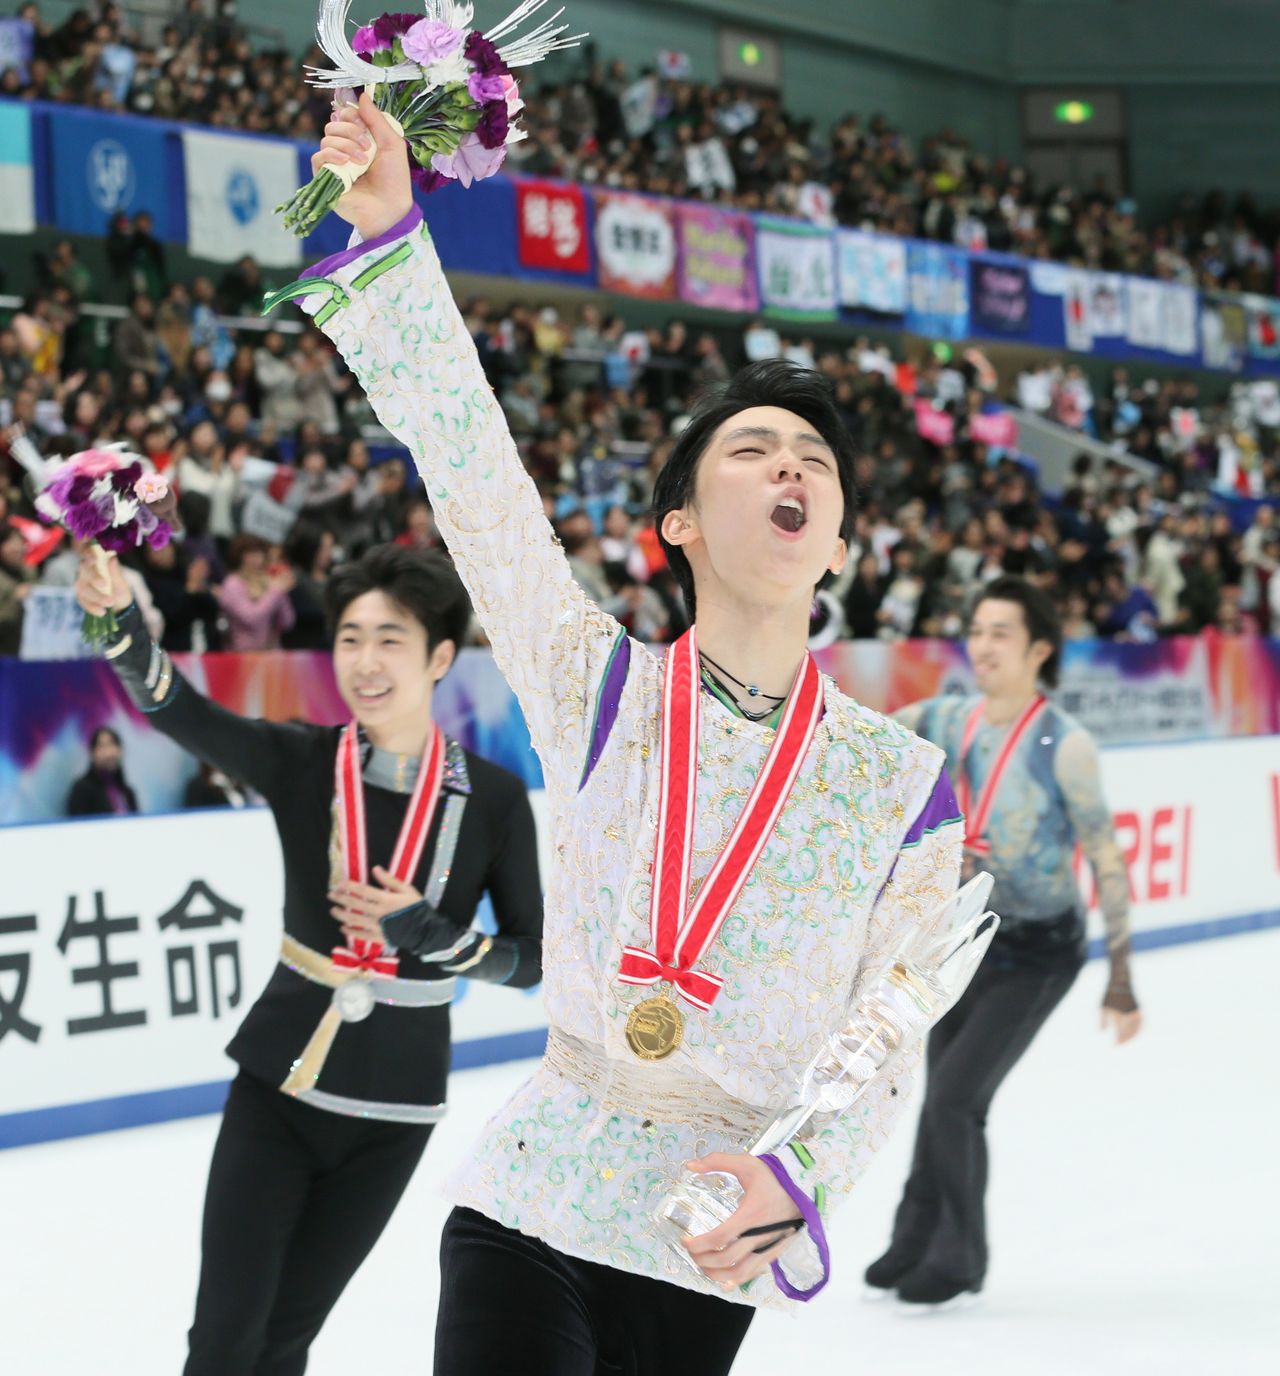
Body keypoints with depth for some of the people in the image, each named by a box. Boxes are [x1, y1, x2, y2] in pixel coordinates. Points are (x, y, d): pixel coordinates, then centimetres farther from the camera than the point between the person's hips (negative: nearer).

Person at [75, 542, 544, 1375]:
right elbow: (177, 709, -27)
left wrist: (425, 931, -21)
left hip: (392, 1108, 0)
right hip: (278, 1086, 0)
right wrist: (120, 621, -47)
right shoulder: (302, 763, -9)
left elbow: (532, 961, -4)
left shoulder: (492, 799, -9)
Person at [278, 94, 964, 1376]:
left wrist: (797, 1179, -16)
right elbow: (470, 463, -11)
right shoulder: (598, 690, -3)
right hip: (527, 1212, -1)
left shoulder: (904, 784, -2)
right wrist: (387, 238, -19)